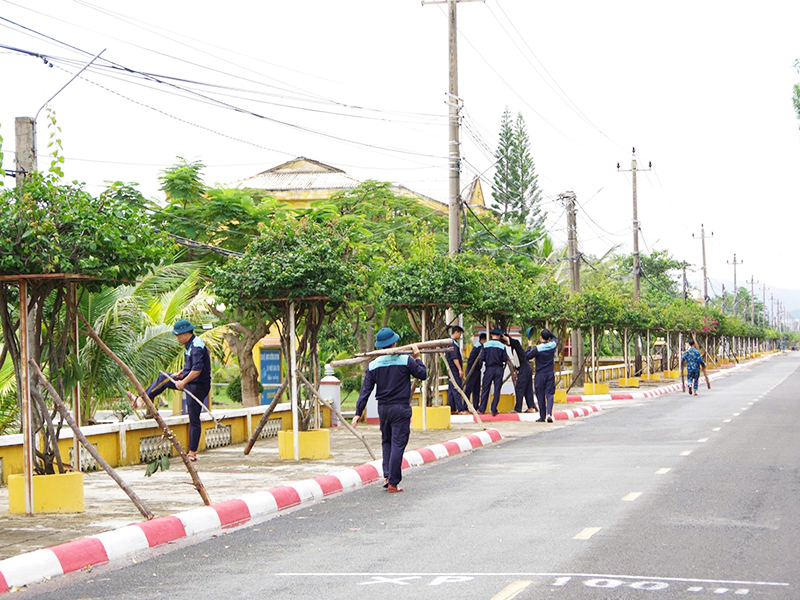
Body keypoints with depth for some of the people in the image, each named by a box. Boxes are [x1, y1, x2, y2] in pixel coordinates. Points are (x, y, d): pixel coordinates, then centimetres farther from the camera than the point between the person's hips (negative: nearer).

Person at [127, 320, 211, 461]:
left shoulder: (197, 346, -22)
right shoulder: (190, 344, 9)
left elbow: (197, 369, -32)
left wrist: (183, 382, -24)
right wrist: (183, 373, 8)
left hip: (198, 386, -10)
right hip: (189, 381, 10)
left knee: (194, 419, -3)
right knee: (163, 378, 20)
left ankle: (192, 452, 4)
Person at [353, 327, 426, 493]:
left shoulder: (373, 365, 0)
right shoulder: (405, 360, -8)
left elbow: (365, 390, 0)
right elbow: (423, 374, 3)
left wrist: (358, 413, 2)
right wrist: (417, 358, 15)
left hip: (383, 408, 3)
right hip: (401, 408, -3)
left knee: (386, 442, 20)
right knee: (398, 445, -1)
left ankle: (387, 476, 9)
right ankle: (393, 483, -2)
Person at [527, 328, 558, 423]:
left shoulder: (537, 348, -13)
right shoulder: (553, 345, -1)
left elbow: (527, 356, -5)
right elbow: (555, 338, 22)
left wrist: (529, 346, 5)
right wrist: (548, 332, 20)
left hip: (540, 375, -3)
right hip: (550, 374, 3)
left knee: (541, 395, 5)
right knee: (550, 394, 0)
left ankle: (542, 416, 8)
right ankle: (549, 413, -20)